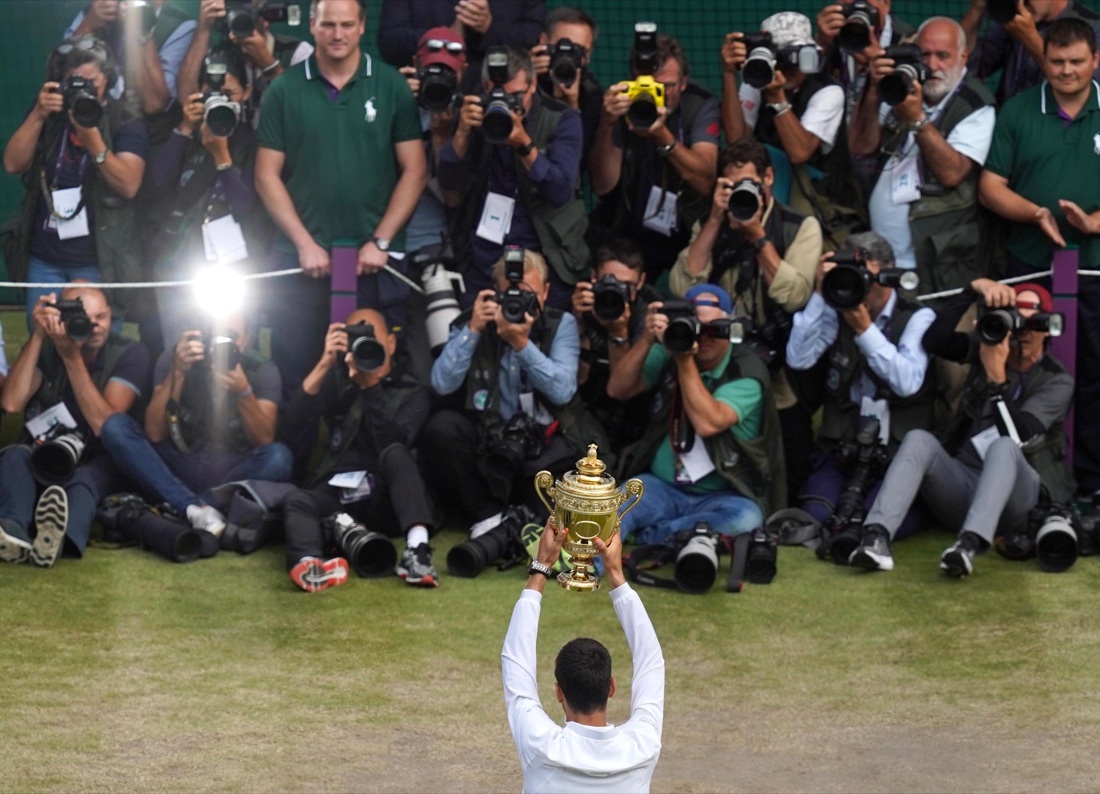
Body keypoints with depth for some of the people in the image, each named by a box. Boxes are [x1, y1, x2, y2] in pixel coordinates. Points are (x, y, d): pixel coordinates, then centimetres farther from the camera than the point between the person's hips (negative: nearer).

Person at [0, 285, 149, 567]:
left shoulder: (130, 354, -6)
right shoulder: (45, 347, 0)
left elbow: (104, 425, -17)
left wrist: (72, 358, -22)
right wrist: (38, 335, -18)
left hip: (97, 462, -2)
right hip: (43, 457, 2)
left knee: (87, 478, -36)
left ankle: (63, 537, -71)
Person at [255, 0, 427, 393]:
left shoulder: (391, 86, 4)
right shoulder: (284, 90, 3)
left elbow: (414, 170, 3)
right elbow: (267, 176, 3)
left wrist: (381, 241, -5)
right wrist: (304, 243, -5)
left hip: (374, 259, 0)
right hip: (301, 258, 0)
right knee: (294, 377, 4)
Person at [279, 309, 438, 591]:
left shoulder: (411, 391, 8)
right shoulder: (337, 380, 14)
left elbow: (393, 444, -13)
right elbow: (291, 427, -4)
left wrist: (370, 385, -20)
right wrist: (324, 365, -12)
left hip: (385, 498, -1)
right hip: (336, 495, 1)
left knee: (396, 455, -30)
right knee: (296, 500, -29)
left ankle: (417, 548, -53)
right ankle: (309, 565, -64)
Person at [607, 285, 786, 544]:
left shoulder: (746, 372, -10)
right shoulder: (668, 353, 4)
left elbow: (707, 423, -24)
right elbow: (618, 390, -4)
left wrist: (686, 361, -26)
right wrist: (648, 340, -16)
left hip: (721, 496, -3)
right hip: (660, 487, 3)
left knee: (745, 518, -37)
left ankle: (648, 537, -28)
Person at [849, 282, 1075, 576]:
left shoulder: (1058, 382, 2)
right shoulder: (987, 350, 13)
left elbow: (1017, 436, -14)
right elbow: (935, 340, -7)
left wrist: (996, 376, -22)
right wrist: (974, 290, -14)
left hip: (1017, 498, -3)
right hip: (962, 483, 3)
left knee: (1004, 447, -35)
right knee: (918, 439, -25)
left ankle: (970, 544, -61)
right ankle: (875, 537, -48)